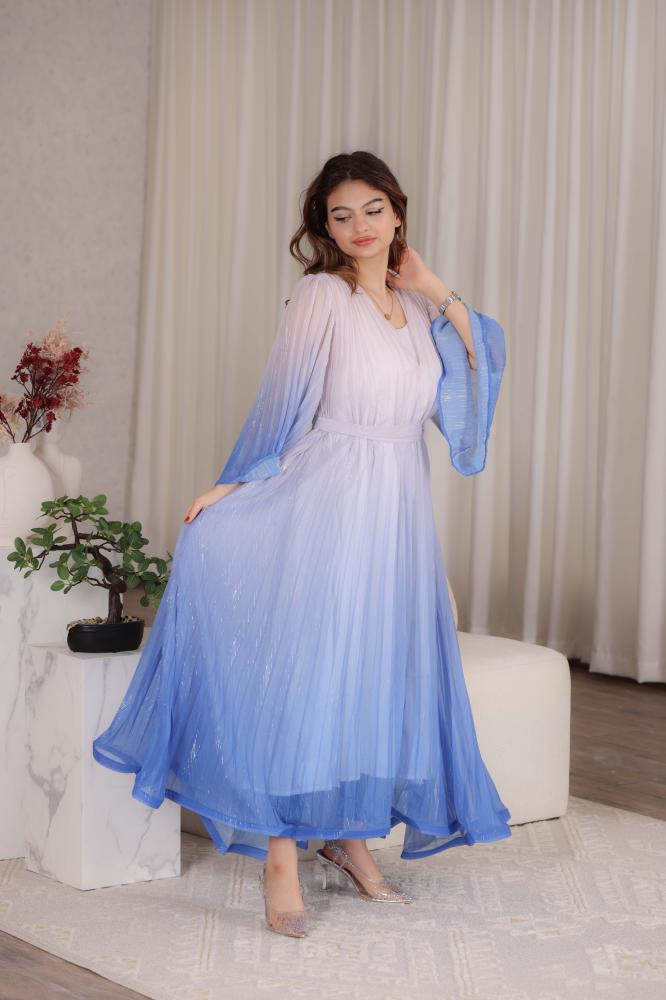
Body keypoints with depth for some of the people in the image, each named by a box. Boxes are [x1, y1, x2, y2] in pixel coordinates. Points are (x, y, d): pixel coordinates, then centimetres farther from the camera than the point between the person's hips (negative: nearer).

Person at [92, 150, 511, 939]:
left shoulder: (415, 305, 12)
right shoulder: (321, 295, -6)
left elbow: (481, 369, 13)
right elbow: (284, 405, -3)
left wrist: (441, 295, 8)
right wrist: (231, 486, -2)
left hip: (400, 516, 6)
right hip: (329, 508, -6)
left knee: (380, 676, 10)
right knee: (306, 672, -6)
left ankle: (349, 841, 23)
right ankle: (281, 860, 0)